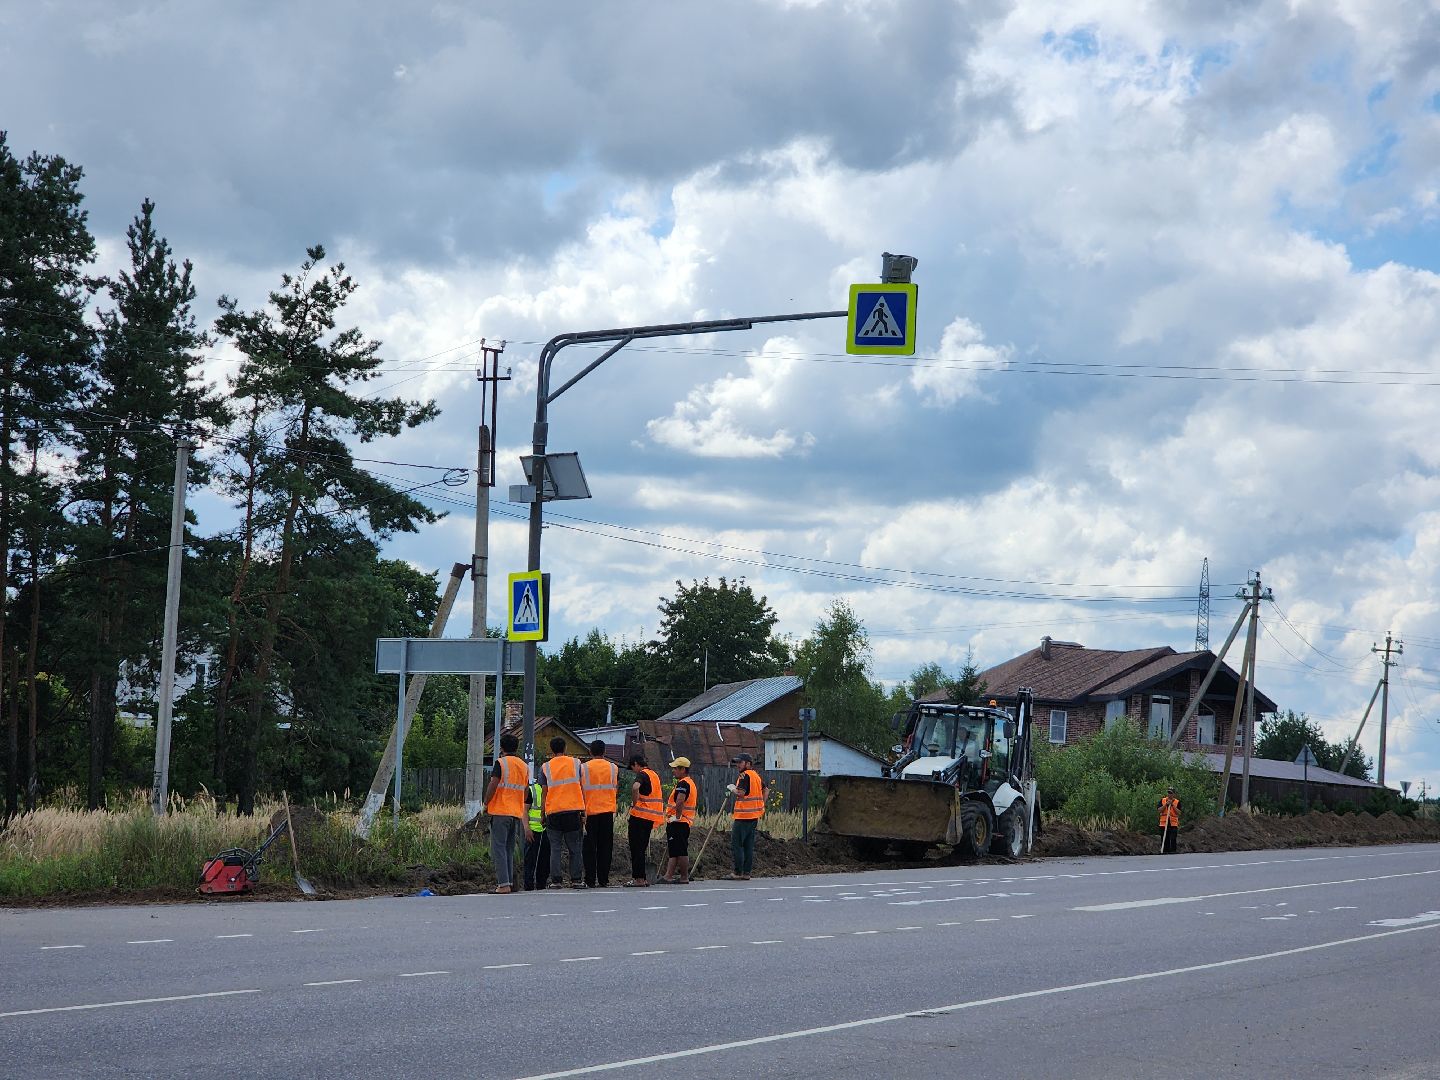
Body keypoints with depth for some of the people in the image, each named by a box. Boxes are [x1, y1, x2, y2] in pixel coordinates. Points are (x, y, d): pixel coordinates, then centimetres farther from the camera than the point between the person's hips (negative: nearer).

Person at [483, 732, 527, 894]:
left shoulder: (501, 763, -6)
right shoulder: (524, 766, 14)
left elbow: (493, 785, -13)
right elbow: (526, 791, 16)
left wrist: (486, 803, -2)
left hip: (500, 812, -6)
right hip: (517, 813, 6)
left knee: (498, 848, -7)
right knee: (510, 850, 12)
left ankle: (503, 883, -15)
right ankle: (510, 882, 7)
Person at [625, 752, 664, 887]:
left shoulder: (642, 774, -11)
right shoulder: (654, 774, 17)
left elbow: (635, 787, -33)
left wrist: (634, 804, -20)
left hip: (640, 815, -8)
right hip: (651, 817, 8)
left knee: (636, 848, -4)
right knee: (642, 848, 14)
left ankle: (638, 879, -6)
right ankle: (643, 878, 14)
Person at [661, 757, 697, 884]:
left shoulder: (683, 784, -15)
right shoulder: (691, 783, 19)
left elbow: (680, 802, -31)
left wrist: (677, 816, -22)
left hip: (678, 822, -11)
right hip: (684, 822, 11)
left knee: (680, 851, -6)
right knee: (674, 851, 10)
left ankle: (684, 878, -3)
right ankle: (668, 876, 9)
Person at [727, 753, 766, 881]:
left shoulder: (745, 775, -13)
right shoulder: (756, 775, 14)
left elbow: (740, 793, -24)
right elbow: (764, 789, 28)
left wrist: (731, 788, -5)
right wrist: (762, 807, 29)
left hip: (743, 816, -9)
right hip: (754, 816, 9)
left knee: (736, 844, -4)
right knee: (749, 845, 10)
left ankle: (738, 873, -6)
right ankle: (747, 873, 10)